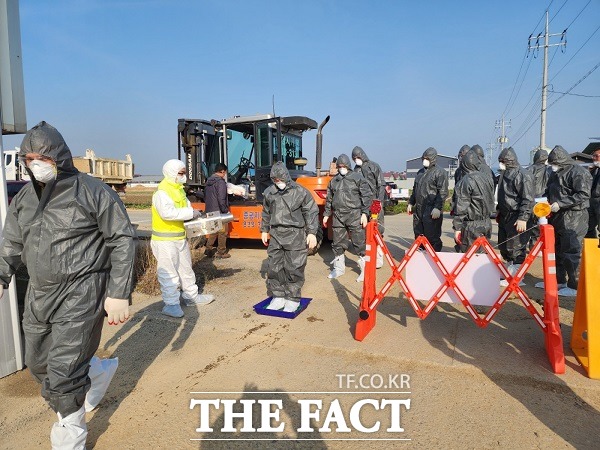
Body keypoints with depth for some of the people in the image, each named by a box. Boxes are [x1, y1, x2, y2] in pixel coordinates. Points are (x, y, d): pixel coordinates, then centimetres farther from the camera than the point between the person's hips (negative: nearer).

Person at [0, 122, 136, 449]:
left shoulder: (93, 192, -11)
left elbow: (123, 241, -12)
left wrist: (119, 294, -15)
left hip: (81, 296, -7)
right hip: (38, 293, 8)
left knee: (63, 373, -3)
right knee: (38, 365, 20)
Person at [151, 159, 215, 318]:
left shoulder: (179, 190, 14)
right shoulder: (162, 193, -17)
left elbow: (186, 206, 18)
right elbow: (167, 213, -31)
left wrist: (195, 214, -3)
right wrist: (190, 213, -27)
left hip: (180, 237, 10)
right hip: (165, 240, -10)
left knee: (186, 268, 18)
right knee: (169, 272, -3)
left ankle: (191, 296, 31)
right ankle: (171, 304, 7)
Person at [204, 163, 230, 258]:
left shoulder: (209, 181, 11)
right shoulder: (220, 182, -17)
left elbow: (205, 197, 19)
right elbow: (221, 199, -22)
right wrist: (226, 210, -13)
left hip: (210, 211, 9)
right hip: (219, 212, -8)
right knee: (222, 232, 4)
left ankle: (208, 249, 21)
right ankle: (221, 252, 12)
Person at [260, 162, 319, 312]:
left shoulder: (300, 191, -4)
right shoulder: (269, 193, 9)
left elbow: (311, 212, -2)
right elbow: (266, 213, 22)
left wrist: (311, 232, -7)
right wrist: (264, 230, 22)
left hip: (295, 236, -4)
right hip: (276, 235, 4)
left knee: (293, 269, -1)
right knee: (274, 268, 5)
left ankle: (293, 299, 13)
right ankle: (278, 297, 19)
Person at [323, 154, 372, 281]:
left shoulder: (357, 177, 2)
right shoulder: (333, 181, 16)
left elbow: (366, 196, -2)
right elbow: (329, 199, 22)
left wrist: (364, 213, -9)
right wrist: (326, 214, 17)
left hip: (354, 215, -5)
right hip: (338, 216, 5)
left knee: (359, 244, -3)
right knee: (337, 243, 11)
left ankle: (365, 269, 8)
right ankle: (339, 268, 25)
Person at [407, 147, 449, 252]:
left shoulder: (440, 172, -5)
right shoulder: (420, 172, 19)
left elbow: (443, 192, -13)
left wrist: (437, 208, -21)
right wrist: (411, 203, 22)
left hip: (431, 212, -8)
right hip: (418, 210, 8)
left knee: (432, 237, -6)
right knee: (418, 236, 13)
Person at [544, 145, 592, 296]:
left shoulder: (579, 172, -11)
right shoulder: (555, 174, 15)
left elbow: (583, 195, -19)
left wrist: (560, 204, -22)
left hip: (573, 218, -9)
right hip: (556, 217, 9)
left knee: (571, 253, -6)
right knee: (556, 251, 15)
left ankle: (575, 286, 3)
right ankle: (559, 281, 28)